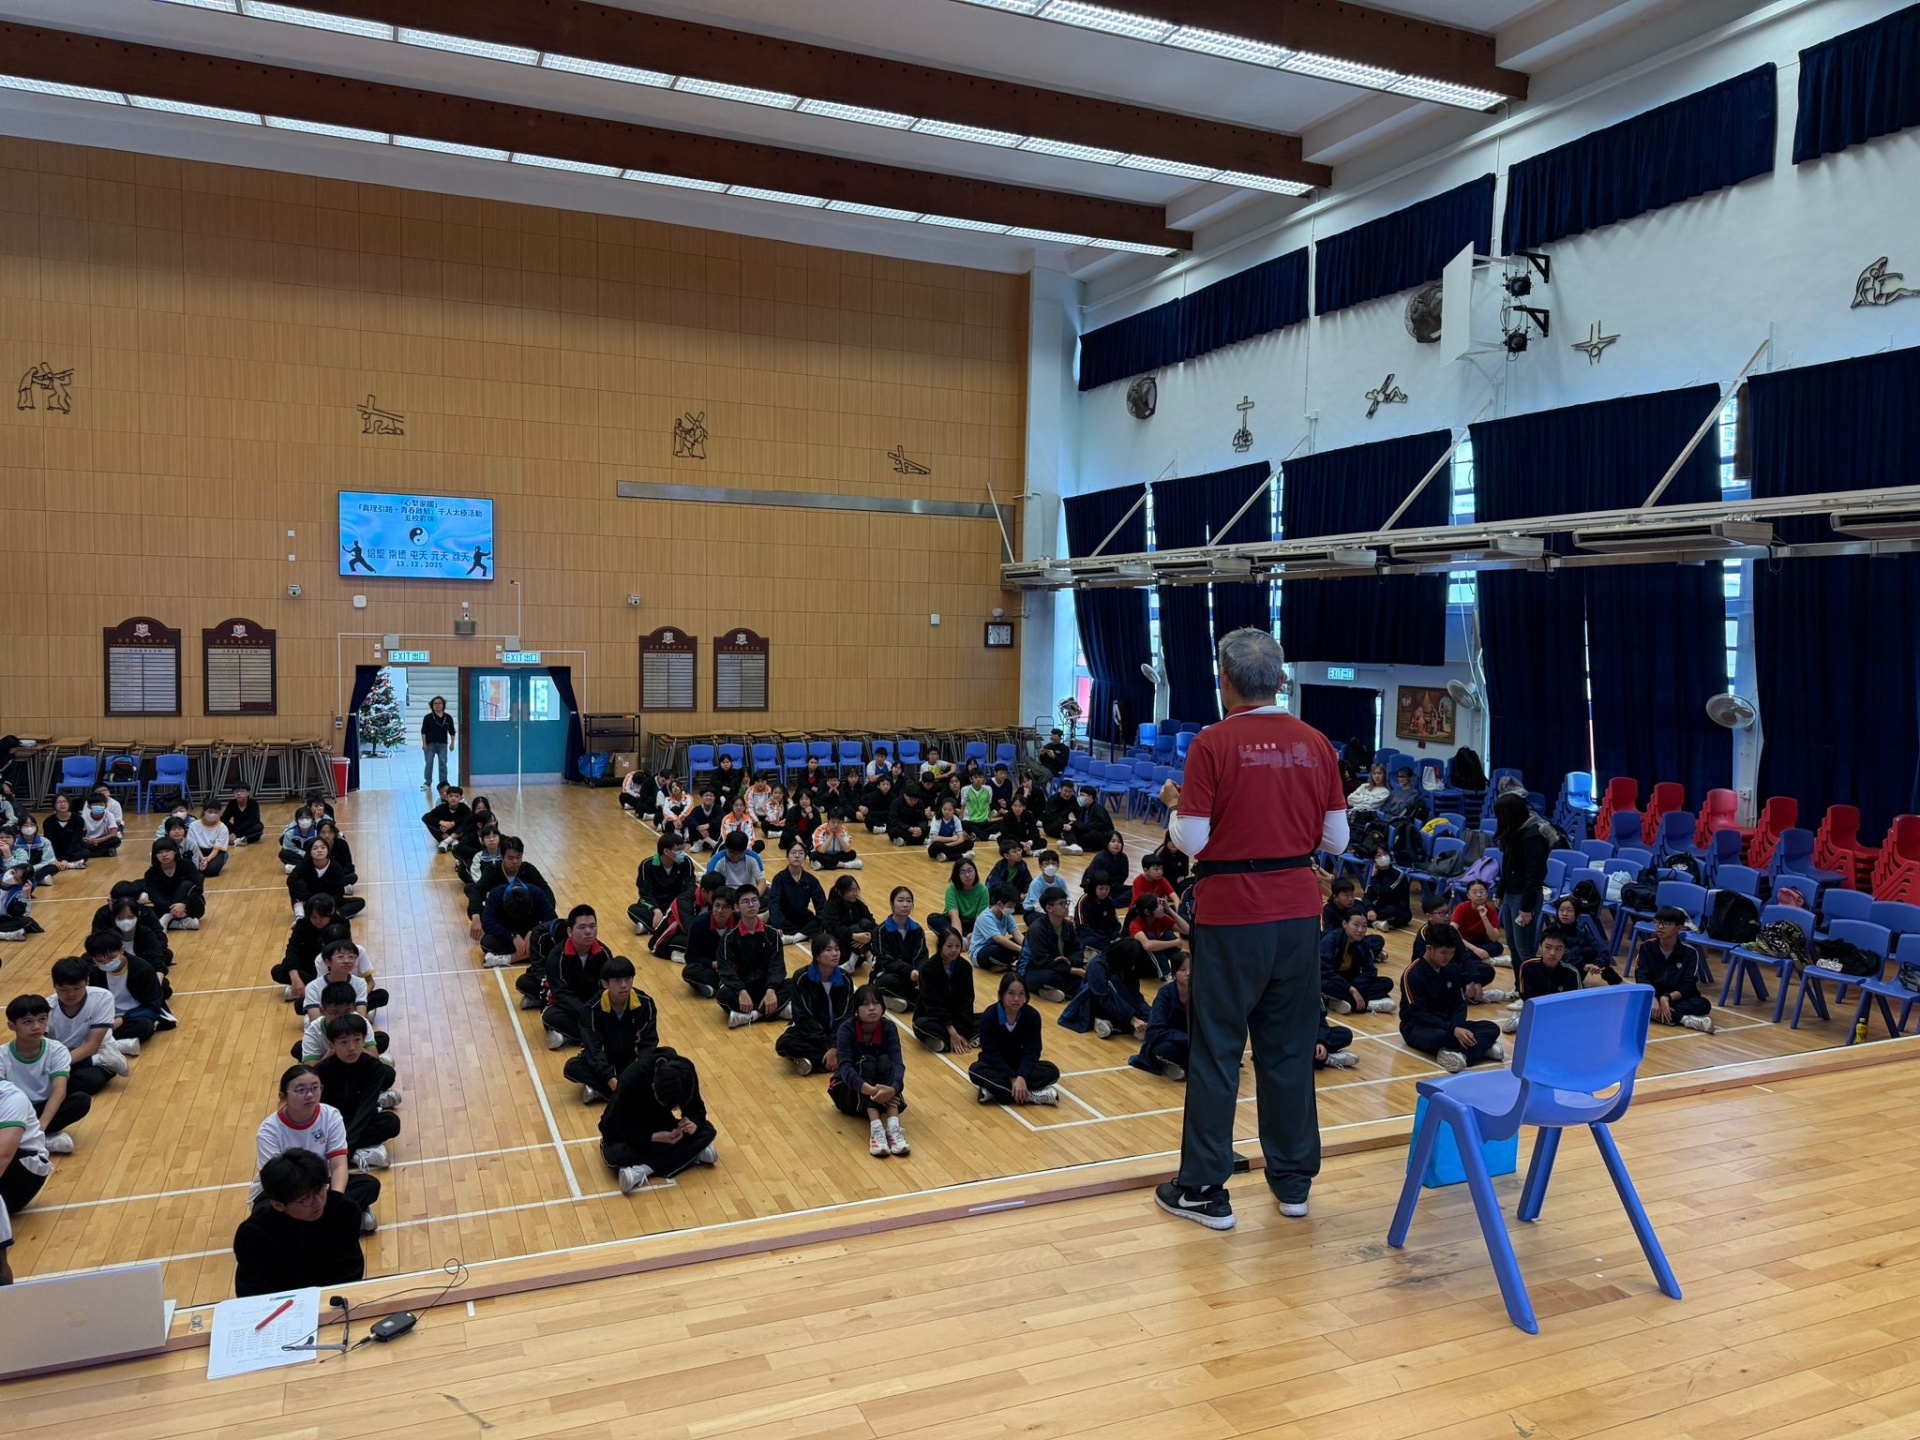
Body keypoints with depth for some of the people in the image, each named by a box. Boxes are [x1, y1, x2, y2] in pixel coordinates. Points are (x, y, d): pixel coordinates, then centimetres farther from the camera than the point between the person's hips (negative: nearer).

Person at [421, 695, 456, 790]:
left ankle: (443, 783, 11)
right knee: (429, 763, 1)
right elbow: (423, 731, -2)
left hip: (443, 744, 2)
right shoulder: (428, 717, -3)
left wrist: (452, 743, 3)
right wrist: (424, 743, -8)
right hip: (430, 744, -2)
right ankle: (427, 783, 11)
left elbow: (452, 732, 8)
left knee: (443, 763, 4)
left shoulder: (448, 718, 2)